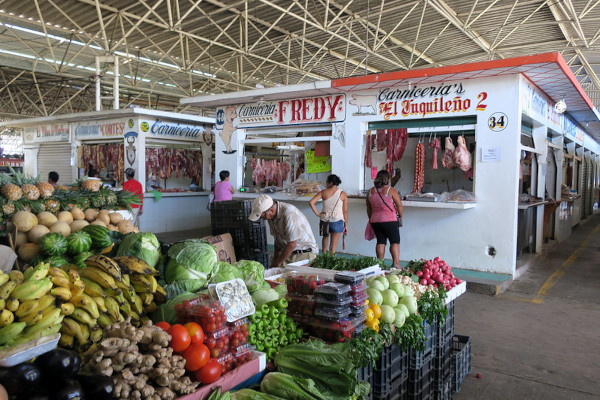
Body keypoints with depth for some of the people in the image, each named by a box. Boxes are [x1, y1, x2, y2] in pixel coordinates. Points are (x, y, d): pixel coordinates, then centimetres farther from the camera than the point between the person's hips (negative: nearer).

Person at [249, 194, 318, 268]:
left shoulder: (289, 213, -24)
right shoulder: (272, 215, 3)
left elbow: (292, 245, -23)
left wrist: (277, 263, -13)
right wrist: (275, 260, 8)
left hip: (304, 253, -7)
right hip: (287, 252, 7)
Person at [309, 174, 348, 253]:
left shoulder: (323, 192, -2)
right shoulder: (343, 194, -3)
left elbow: (311, 202, -10)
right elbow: (345, 211, -2)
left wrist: (317, 214, -3)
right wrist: (346, 225, 4)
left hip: (325, 219, 2)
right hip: (337, 220, -2)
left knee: (325, 237, 26)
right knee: (333, 244, 3)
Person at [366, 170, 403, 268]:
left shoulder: (370, 191, 6)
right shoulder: (391, 190, -9)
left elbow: (368, 209, 14)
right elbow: (399, 205, -8)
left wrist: (371, 219, 25)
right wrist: (400, 216, 6)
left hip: (375, 221, 5)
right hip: (390, 220, -5)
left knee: (380, 242, 13)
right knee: (395, 241, 3)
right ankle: (396, 263, -5)